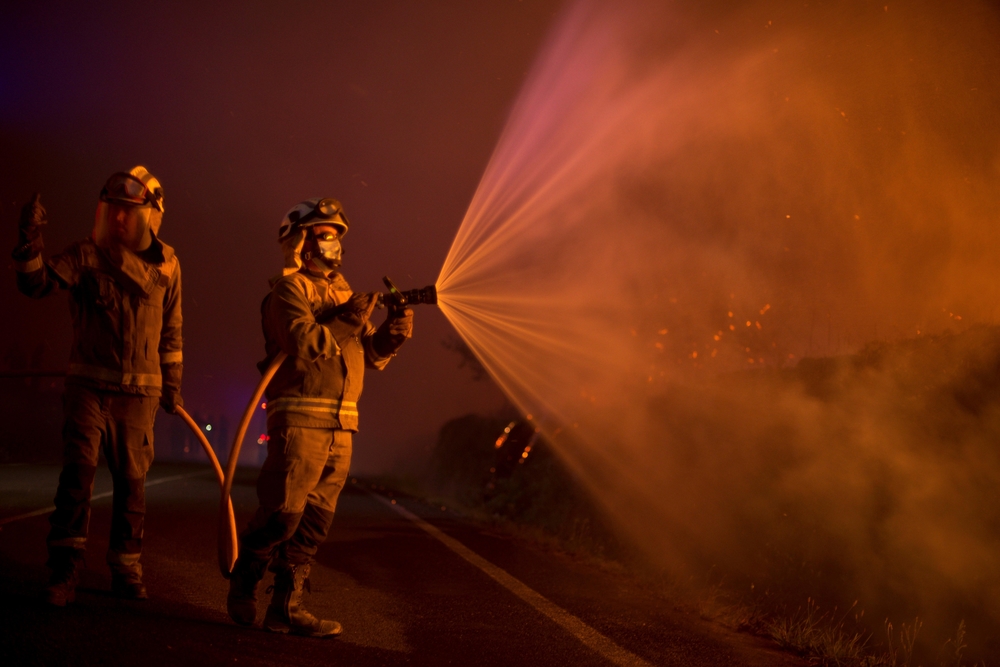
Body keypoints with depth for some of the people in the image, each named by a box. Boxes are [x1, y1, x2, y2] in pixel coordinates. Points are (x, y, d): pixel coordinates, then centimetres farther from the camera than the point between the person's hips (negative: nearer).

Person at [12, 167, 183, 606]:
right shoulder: (85, 255, -2)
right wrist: (29, 240, -31)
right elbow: (37, 283, -15)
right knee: (78, 469, -13)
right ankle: (65, 569, -7)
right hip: (89, 384, -2)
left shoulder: (166, 264, 4)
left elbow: (170, 329, 13)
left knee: (131, 480, 6)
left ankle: (125, 569, 18)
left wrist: (172, 384, 14)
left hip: (139, 389, 2)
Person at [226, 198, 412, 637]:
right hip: (300, 416, -7)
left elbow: (372, 355, 17)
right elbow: (305, 343, -18)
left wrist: (392, 333, -2)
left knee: (314, 522, 6)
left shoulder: (342, 292, 22)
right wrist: (349, 321, -14)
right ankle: (242, 585, 11)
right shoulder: (289, 288, -2)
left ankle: (286, 607, 11)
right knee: (282, 514, -9)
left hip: (341, 425, 8)